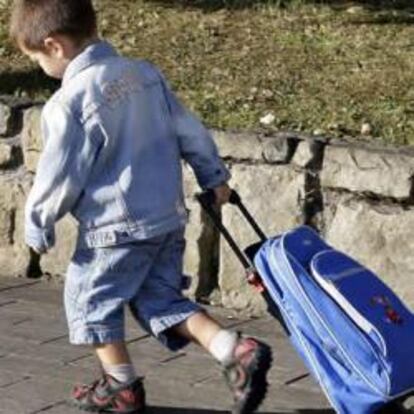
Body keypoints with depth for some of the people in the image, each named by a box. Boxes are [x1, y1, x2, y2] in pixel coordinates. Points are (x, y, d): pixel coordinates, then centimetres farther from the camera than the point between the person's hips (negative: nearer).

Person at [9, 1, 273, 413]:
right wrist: (214, 177, 25)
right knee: (161, 299, 15)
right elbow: (188, 129, 12)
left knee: (89, 301, 13)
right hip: (169, 217, 7)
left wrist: (37, 226, 3)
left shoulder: (69, 103, -17)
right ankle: (238, 351, -2)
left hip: (116, 228, -7)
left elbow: (58, 176, -12)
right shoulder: (145, 74, 5)